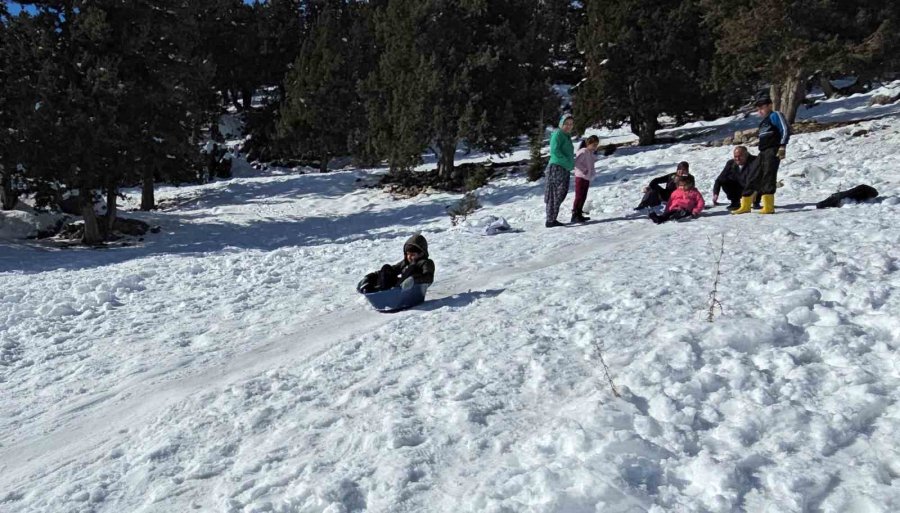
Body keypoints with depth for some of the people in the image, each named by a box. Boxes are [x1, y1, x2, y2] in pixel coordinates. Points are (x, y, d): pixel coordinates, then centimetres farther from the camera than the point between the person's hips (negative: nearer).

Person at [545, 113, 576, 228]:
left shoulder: (567, 136, 19)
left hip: (565, 170, 9)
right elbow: (554, 151, -20)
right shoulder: (558, 134, -9)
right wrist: (567, 162, -18)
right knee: (556, 195, -10)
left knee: (562, 194, 11)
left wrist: (571, 164, 11)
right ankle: (550, 221, -8)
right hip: (557, 167, -9)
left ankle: (552, 219, 17)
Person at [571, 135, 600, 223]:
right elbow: (576, 162, -26)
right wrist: (584, 170, -22)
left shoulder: (591, 153, 13)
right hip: (581, 178, -9)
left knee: (583, 197, 12)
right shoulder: (583, 152, -15)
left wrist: (592, 172, 6)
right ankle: (575, 215, -8)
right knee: (579, 197, -9)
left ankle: (579, 214, 19)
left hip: (587, 178, 9)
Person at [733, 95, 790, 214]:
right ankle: (745, 206, 13)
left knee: (768, 177, -15)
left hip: (773, 151, -9)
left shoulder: (775, 115, 0)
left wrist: (782, 146, -20)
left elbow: (786, 130, -11)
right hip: (763, 153, 9)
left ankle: (768, 206, -18)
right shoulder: (763, 122, 25)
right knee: (753, 177, 8)